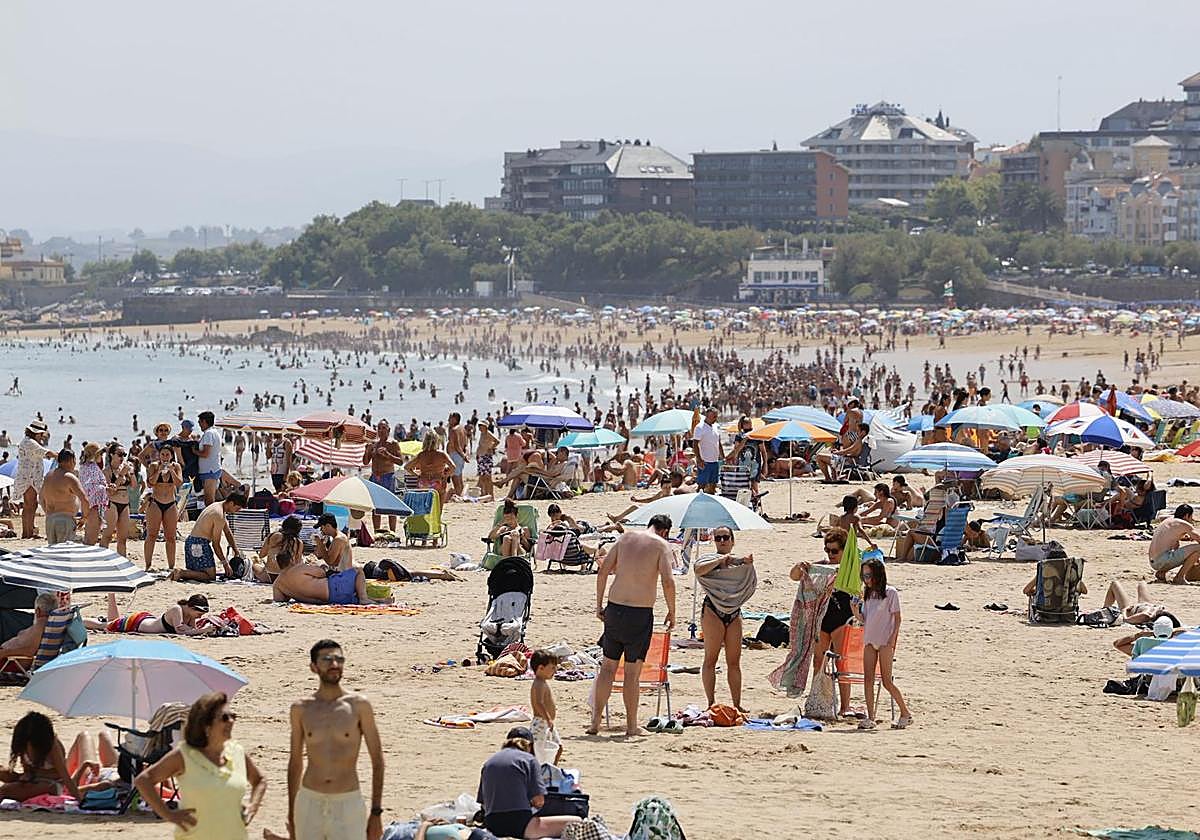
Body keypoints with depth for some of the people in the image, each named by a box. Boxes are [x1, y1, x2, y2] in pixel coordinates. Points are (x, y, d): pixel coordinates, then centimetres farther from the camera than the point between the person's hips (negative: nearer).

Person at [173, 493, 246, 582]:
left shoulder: (217, 506, 16)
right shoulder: (219, 516, -17)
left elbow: (228, 533, 25)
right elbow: (216, 544, -14)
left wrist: (236, 552, 26)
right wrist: (225, 563, -6)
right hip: (200, 544, -10)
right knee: (211, 576, -9)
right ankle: (182, 573, -20)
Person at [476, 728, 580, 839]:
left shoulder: (487, 763, 18)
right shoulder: (529, 759, 4)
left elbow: (483, 804, 17)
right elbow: (539, 800, -3)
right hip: (519, 824, -6)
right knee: (575, 823, -5)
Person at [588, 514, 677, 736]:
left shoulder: (625, 537, 11)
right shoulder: (661, 545, -1)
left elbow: (602, 571, 9)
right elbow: (667, 582, -13)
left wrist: (599, 605, 15)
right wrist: (671, 612, -1)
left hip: (615, 608, 4)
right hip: (641, 612, -4)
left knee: (608, 666, 12)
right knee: (632, 671, 4)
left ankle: (595, 721, 11)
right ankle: (631, 725, 11)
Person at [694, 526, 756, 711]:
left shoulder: (739, 562, 14)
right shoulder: (709, 560, 1)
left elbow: (751, 584, 8)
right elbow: (699, 570, -20)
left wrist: (748, 564, -8)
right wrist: (721, 560, -18)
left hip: (734, 612, 4)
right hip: (713, 612, -4)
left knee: (734, 661, 5)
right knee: (711, 659, -3)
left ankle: (737, 703, 8)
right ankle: (711, 703, -1)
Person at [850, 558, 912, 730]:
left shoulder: (890, 593, -5)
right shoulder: (867, 594, 13)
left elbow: (897, 618, -6)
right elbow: (864, 619, 16)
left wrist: (893, 639, -14)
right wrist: (855, 611, -4)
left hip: (885, 641, -6)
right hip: (869, 641, 6)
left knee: (886, 681, -6)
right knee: (868, 680, -1)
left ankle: (905, 714, 7)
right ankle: (870, 718, 1)